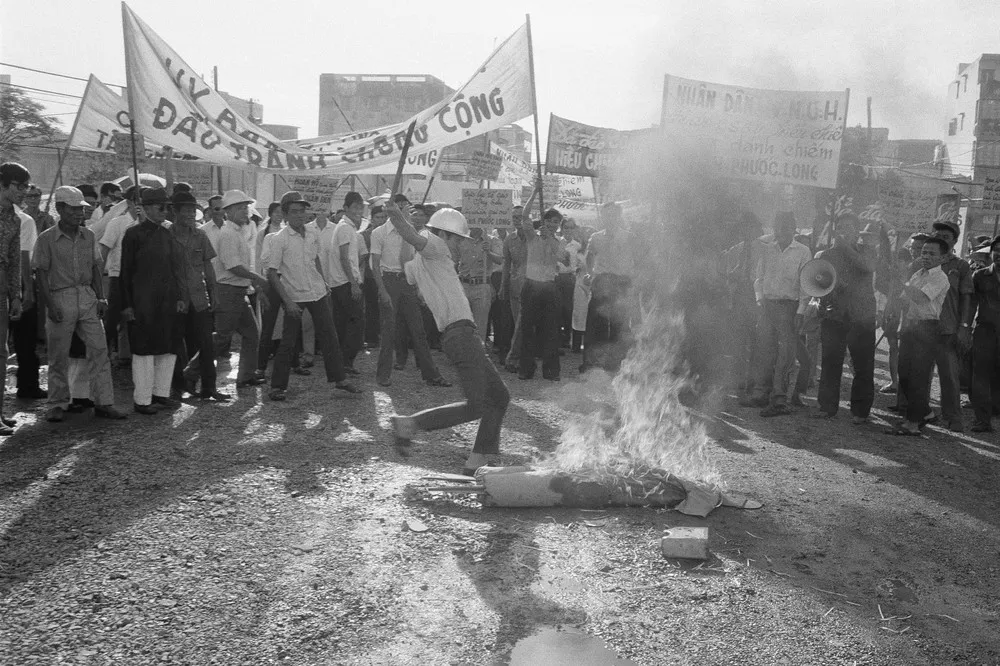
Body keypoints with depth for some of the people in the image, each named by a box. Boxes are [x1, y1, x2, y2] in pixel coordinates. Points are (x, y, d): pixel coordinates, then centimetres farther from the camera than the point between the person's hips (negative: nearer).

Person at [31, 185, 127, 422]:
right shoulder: (46, 239, -4)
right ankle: (58, 405, 17)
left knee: (99, 348, -2)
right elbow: (41, 274, -4)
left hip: (87, 296, 4)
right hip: (61, 298, -3)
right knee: (59, 355, 5)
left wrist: (101, 297, 6)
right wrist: (50, 305, -12)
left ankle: (103, 403, 3)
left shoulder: (89, 236, 8)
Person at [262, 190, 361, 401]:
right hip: (294, 297, -5)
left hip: (318, 293, 5)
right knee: (288, 342, 1)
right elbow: (272, 273, -14)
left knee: (330, 336, 8)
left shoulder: (312, 233, 3)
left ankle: (340, 379, 19)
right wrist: (287, 301, -19)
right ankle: (278, 387, 13)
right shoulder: (279, 239, -13)